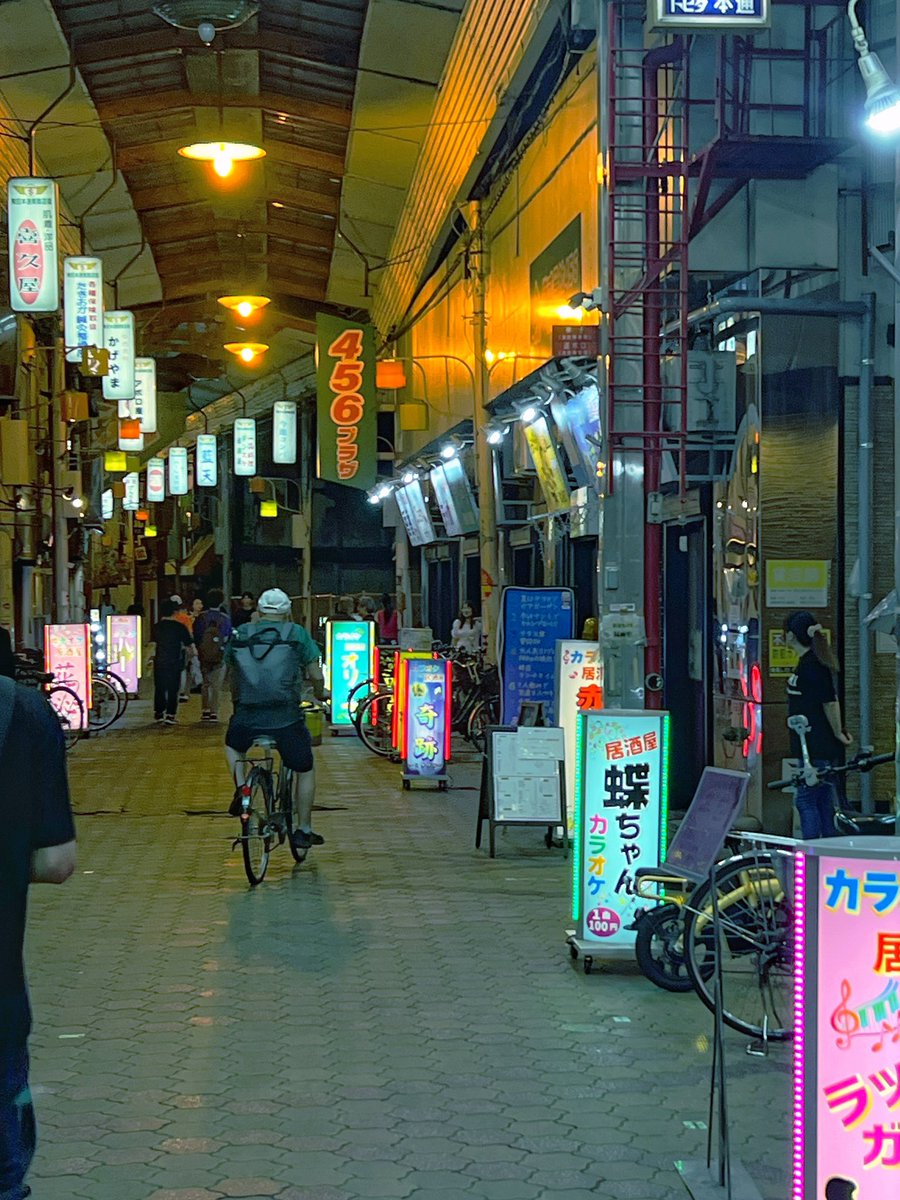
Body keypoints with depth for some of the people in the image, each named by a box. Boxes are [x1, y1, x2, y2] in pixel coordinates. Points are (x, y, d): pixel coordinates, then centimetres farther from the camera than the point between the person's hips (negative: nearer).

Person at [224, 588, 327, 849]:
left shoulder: (239, 635, 9)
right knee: (304, 771, 20)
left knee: (233, 746, 35)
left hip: (246, 717, 2)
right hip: (286, 718, -2)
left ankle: (240, 787, 12)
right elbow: (316, 675, 4)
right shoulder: (297, 634, 2)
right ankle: (304, 831, 22)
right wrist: (320, 694, 26)